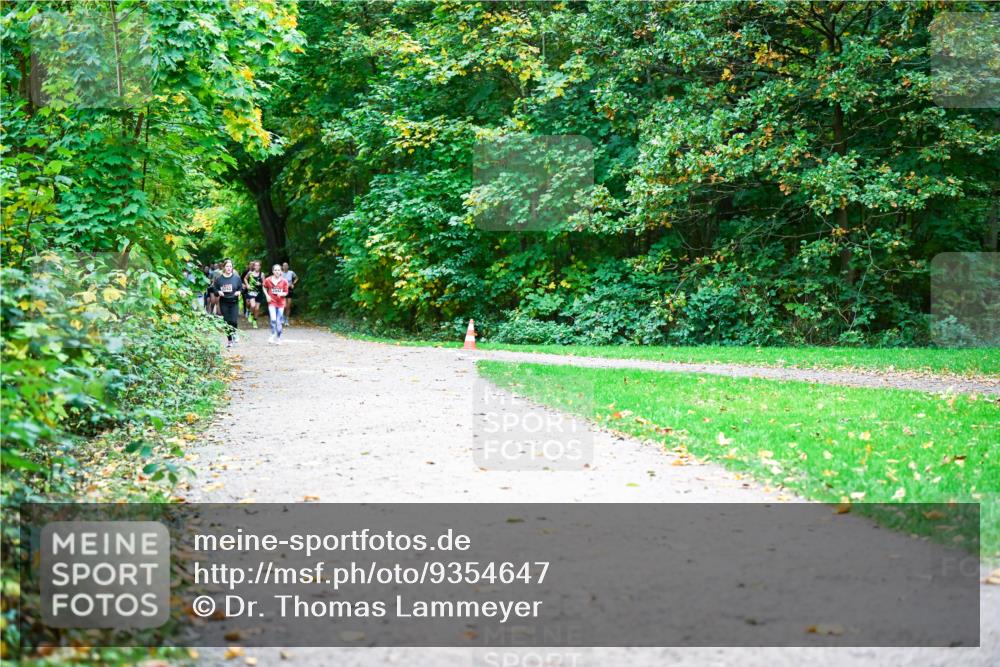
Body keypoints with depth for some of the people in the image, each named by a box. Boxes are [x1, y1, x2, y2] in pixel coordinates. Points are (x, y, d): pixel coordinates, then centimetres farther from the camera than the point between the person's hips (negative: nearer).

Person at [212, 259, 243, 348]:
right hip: (223, 303, 1)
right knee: (227, 321, 2)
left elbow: (241, 288, 9)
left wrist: (239, 292, -11)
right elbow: (214, 288, 6)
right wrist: (218, 292, -14)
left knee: (234, 321, -12)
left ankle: (234, 333, 21)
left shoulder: (236, 278, 0)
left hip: (234, 302, -1)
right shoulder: (219, 279, 0)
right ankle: (229, 340, 13)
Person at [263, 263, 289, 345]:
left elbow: (286, 292, 1)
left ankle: (278, 338, 21)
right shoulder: (268, 280, -4)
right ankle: (273, 335, 3)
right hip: (272, 302, -1)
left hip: (281, 303, 1)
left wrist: (281, 294, -20)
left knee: (279, 321, 5)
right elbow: (264, 288, 14)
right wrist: (267, 295, 0)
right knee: (273, 319, -18)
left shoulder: (284, 281, -5)